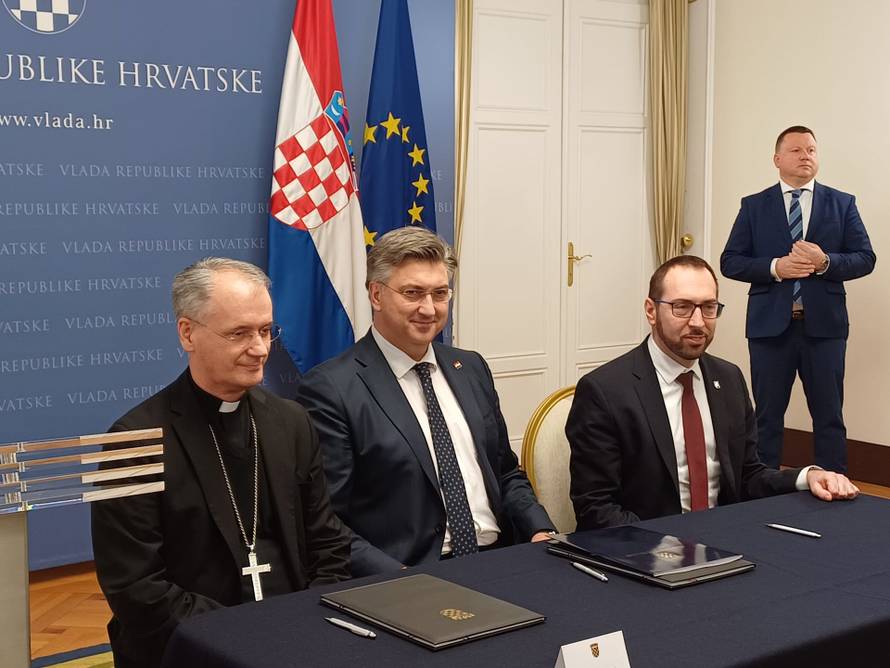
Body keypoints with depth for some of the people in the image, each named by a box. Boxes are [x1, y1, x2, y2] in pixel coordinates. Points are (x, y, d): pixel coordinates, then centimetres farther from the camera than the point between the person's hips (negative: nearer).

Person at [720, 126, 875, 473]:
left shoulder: (842, 204, 5)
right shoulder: (754, 206, 5)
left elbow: (865, 258, 2)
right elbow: (729, 262, 1)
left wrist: (826, 262, -16)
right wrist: (774, 267, -15)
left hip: (823, 326, 0)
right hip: (770, 325, 0)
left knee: (829, 416, 7)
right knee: (767, 416, 8)